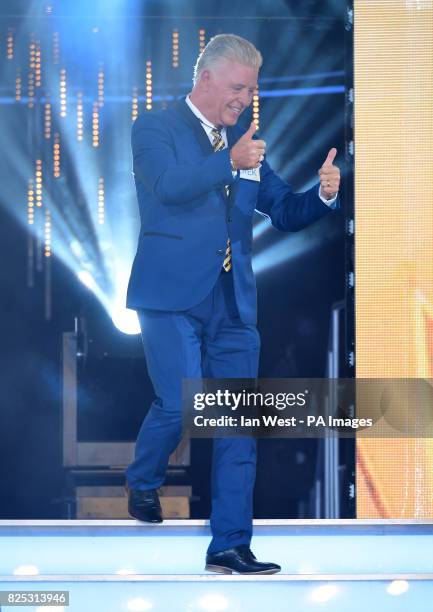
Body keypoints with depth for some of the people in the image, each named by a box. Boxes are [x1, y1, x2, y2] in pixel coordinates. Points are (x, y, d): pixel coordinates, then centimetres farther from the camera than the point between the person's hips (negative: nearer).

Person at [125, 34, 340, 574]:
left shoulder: (245, 143, 17)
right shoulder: (155, 129, 2)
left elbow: (284, 213, 16)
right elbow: (167, 185, -18)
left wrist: (323, 193, -3)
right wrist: (230, 163, -26)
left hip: (233, 302, 5)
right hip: (174, 294, -5)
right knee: (180, 404, -15)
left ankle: (229, 546, 7)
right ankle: (142, 483, 18)